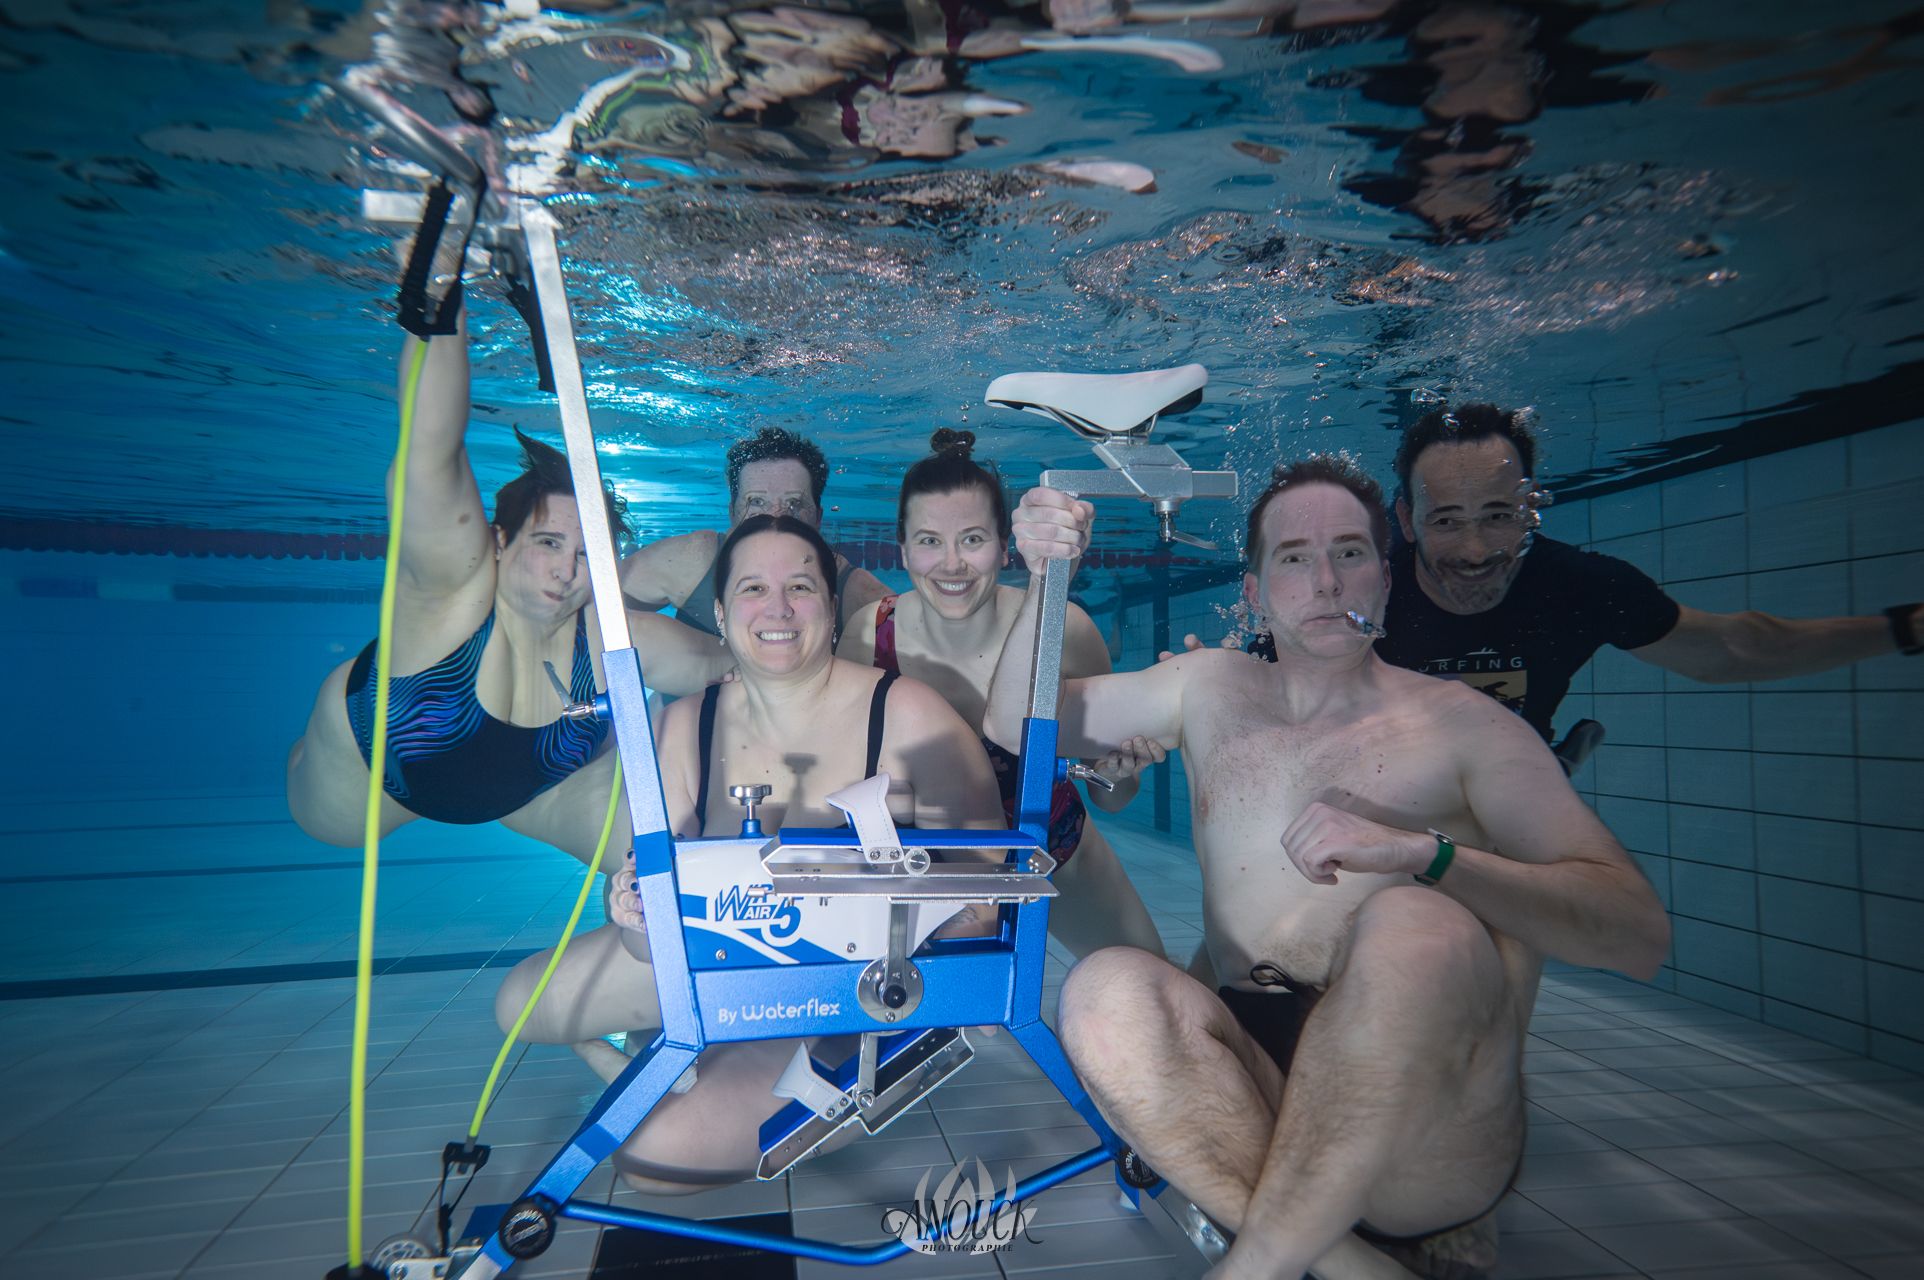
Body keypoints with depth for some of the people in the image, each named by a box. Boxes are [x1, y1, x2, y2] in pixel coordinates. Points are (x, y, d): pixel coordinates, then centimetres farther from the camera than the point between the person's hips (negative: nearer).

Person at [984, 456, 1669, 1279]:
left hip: (1433, 1144, -2)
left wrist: (1422, 852, -24)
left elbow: (1639, 934, -7)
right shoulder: (1207, 688, 15)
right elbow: (1014, 725, 16)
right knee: (1103, 990, -27)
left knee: (1415, 925, -33)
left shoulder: (1461, 724, 3)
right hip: (1260, 1079, 3)